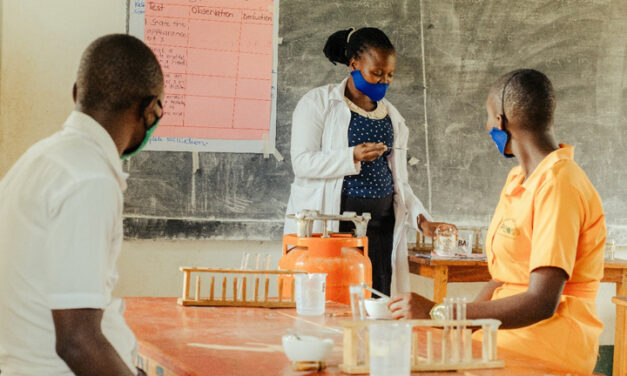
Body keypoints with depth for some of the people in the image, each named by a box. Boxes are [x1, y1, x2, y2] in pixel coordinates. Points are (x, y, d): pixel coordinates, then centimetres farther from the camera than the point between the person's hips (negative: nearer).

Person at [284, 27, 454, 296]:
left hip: (380, 224, 5)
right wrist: (352, 157, -21)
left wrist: (420, 218, 3)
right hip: (328, 224, -4)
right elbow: (302, 162, -8)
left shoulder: (392, 117, 18)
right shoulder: (318, 103, 2)